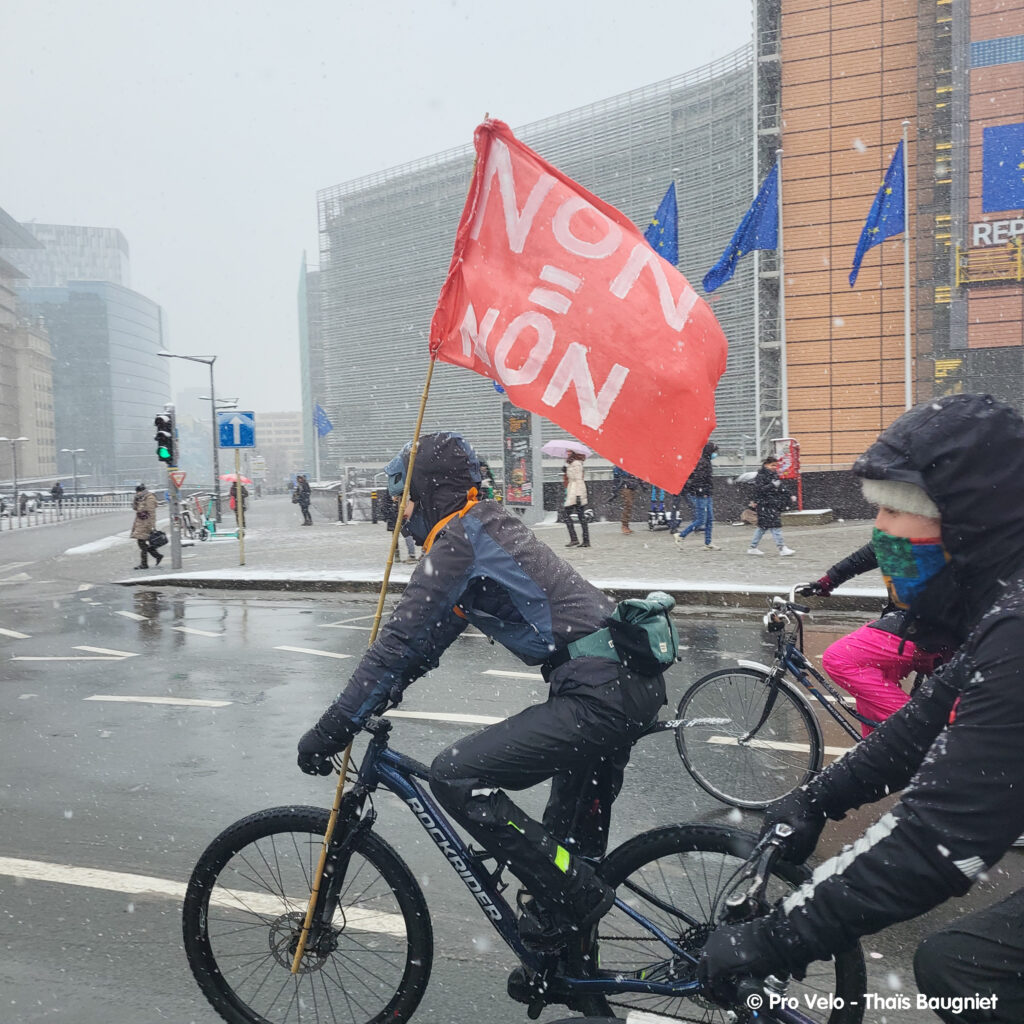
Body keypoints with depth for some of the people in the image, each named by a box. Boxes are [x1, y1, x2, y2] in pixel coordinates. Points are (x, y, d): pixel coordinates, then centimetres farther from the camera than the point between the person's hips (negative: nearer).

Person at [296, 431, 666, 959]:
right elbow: (428, 635, 24)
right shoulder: (492, 527, 18)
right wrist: (369, 699, 23)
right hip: (636, 680, 11)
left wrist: (332, 729, -9)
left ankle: (571, 895, 0)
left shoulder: (458, 540, -11)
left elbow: (400, 639, -15)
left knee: (455, 776, -11)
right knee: (575, 838, 24)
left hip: (600, 693, -11)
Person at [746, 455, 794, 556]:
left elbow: (780, 488, 26)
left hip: (774, 504, 9)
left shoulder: (774, 474, 16)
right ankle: (782, 548, -11)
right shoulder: (761, 476, -11)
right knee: (774, 525, -11)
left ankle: (752, 548, 18)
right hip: (765, 505, -9)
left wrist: (789, 496, 20)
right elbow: (760, 489, -20)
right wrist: (773, 485, -28)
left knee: (763, 527, 12)